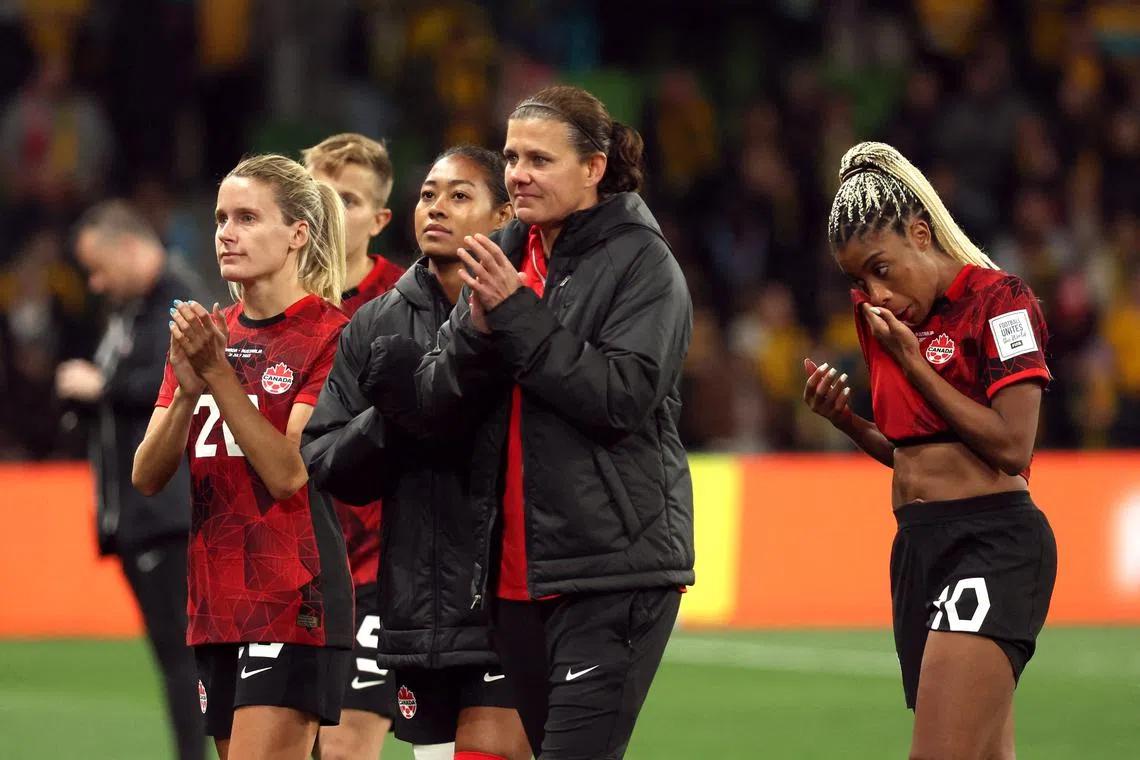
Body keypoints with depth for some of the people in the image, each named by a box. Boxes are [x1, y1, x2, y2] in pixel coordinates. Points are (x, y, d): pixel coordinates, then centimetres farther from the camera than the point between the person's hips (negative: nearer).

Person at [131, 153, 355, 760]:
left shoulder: (330, 335, -7)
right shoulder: (204, 333, 13)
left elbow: (287, 472, -16)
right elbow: (146, 477, 6)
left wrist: (220, 374, -18)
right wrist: (187, 390, -11)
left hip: (292, 600, -7)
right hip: (216, 604, 7)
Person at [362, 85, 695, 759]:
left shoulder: (641, 262, -4)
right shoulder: (503, 258, 14)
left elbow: (625, 396, -17)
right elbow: (438, 405, 7)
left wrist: (518, 315, -17)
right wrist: (479, 329, -12)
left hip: (613, 570, -7)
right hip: (515, 570, 7)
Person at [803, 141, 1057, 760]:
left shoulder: (999, 300, -8)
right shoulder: (879, 317, 14)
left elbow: (1012, 448, -14)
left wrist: (912, 362, -12)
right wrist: (844, 419, 4)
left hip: (994, 545, -8)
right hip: (917, 545, 8)